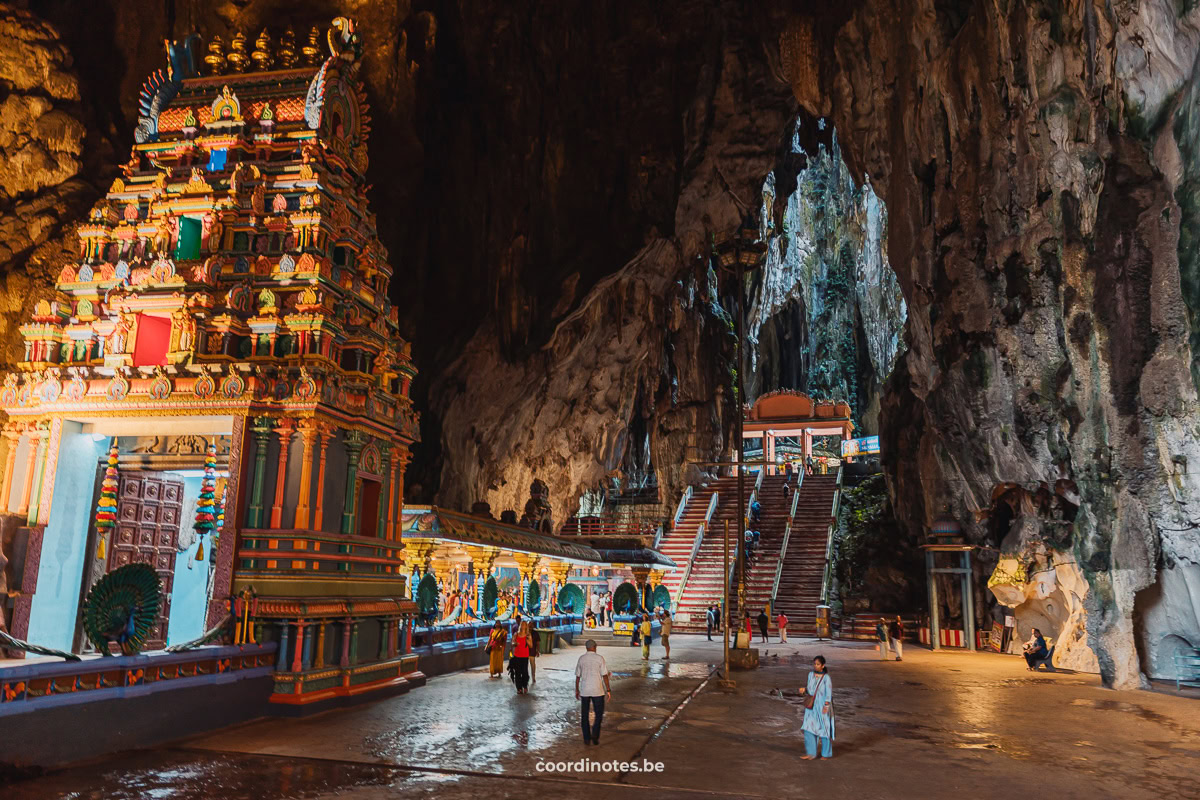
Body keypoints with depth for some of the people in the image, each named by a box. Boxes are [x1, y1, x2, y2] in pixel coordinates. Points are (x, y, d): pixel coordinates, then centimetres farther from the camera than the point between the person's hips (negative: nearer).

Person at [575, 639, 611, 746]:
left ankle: (587, 738, 12)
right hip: (597, 691, -2)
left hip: (584, 691, 2)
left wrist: (577, 690, 15)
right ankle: (595, 734, -5)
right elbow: (605, 675, -8)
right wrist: (608, 690, -2)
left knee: (584, 715, 11)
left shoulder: (581, 659, 1)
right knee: (599, 714, 11)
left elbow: (577, 676, 5)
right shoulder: (599, 658, -7)